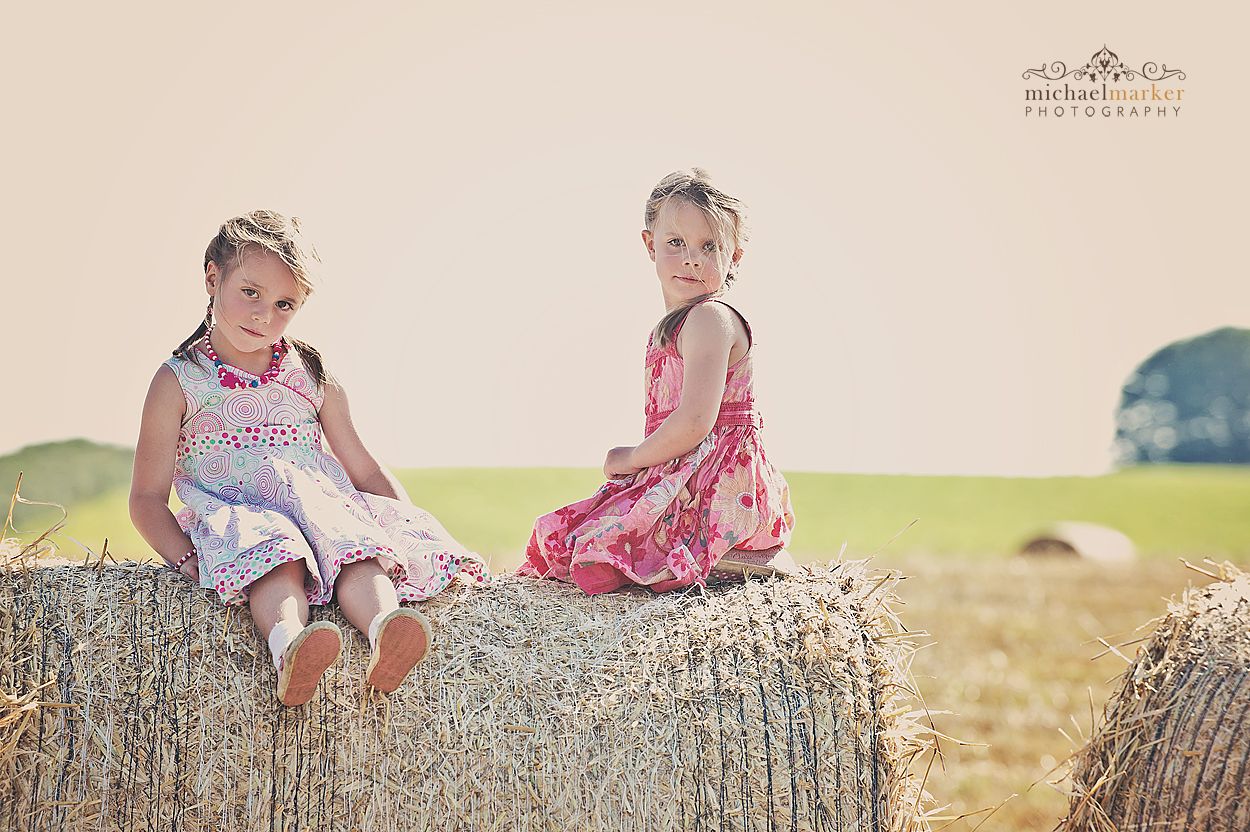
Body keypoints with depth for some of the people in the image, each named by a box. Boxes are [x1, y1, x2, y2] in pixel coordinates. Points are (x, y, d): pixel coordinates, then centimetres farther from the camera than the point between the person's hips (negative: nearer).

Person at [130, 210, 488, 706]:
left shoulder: (312, 377, 17)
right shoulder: (179, 383, 7)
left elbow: (364, 470, 21)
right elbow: (147, 498, 4)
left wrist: (414, 527, 6)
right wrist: (185, 557, -14)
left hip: (322, 506, 3)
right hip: (234, 517, -2)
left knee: (350, 541, -33)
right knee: (271, 549, -38)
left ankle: (384, 630, -63)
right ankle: (288, 646, -67)